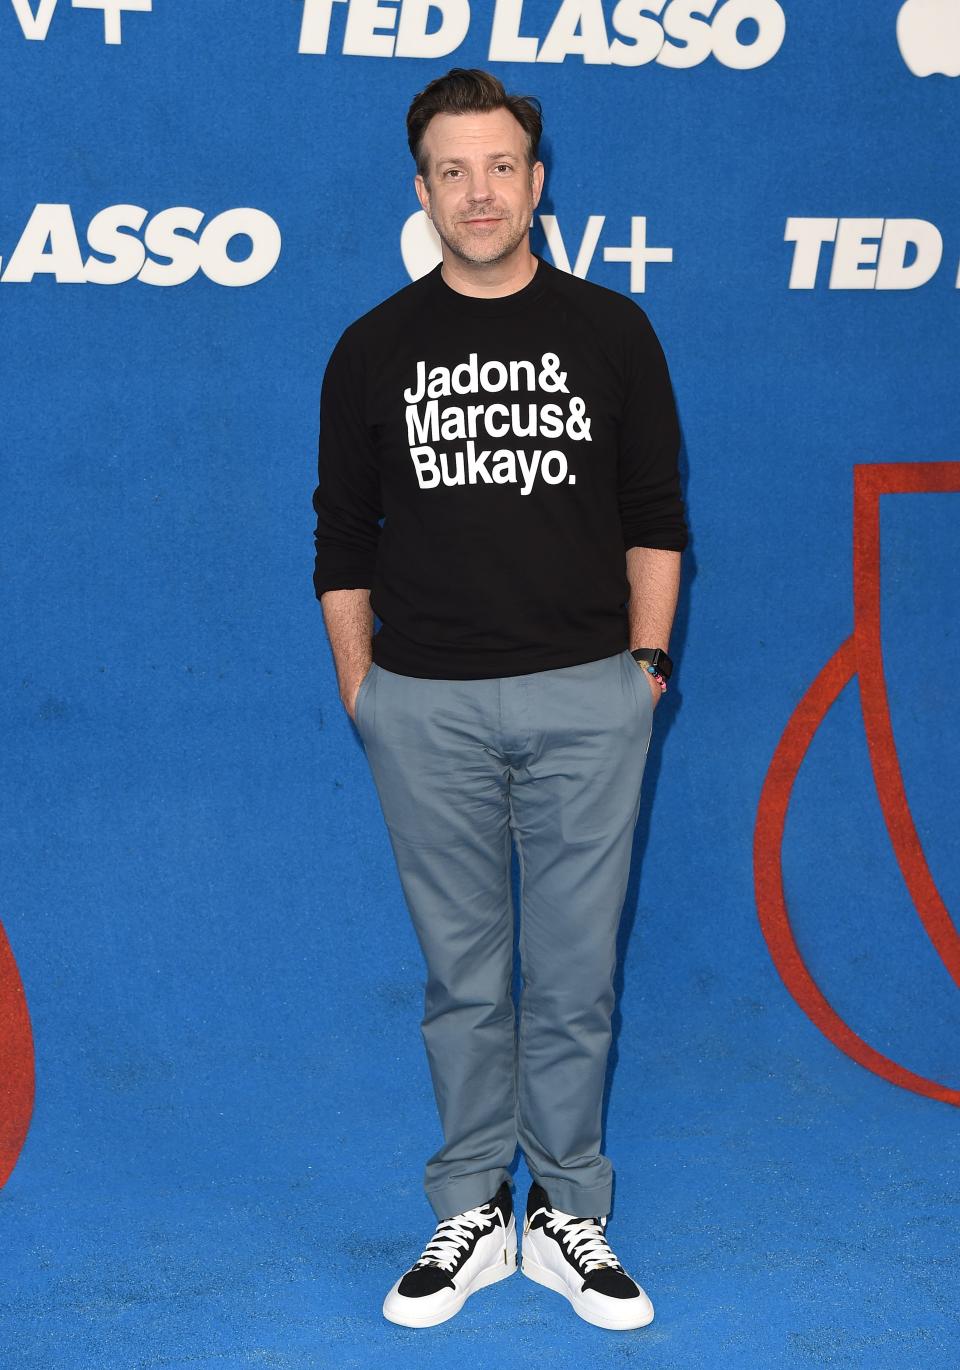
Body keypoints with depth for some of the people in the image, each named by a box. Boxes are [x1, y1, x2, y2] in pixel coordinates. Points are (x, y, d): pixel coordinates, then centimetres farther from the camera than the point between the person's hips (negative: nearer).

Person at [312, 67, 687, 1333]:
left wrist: (646, 655, 1)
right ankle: (471, 1218, 22)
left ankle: (566, 1218, 21)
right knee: (463, 976, 9)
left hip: (585, 700, 0)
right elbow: (343, 537, 8)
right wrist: (359, 686, 4)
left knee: (575, 977, 5)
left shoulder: (611, 333, 5)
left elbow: (655, 514, 8)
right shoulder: (374, 350, 5)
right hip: (425, 706, 1)